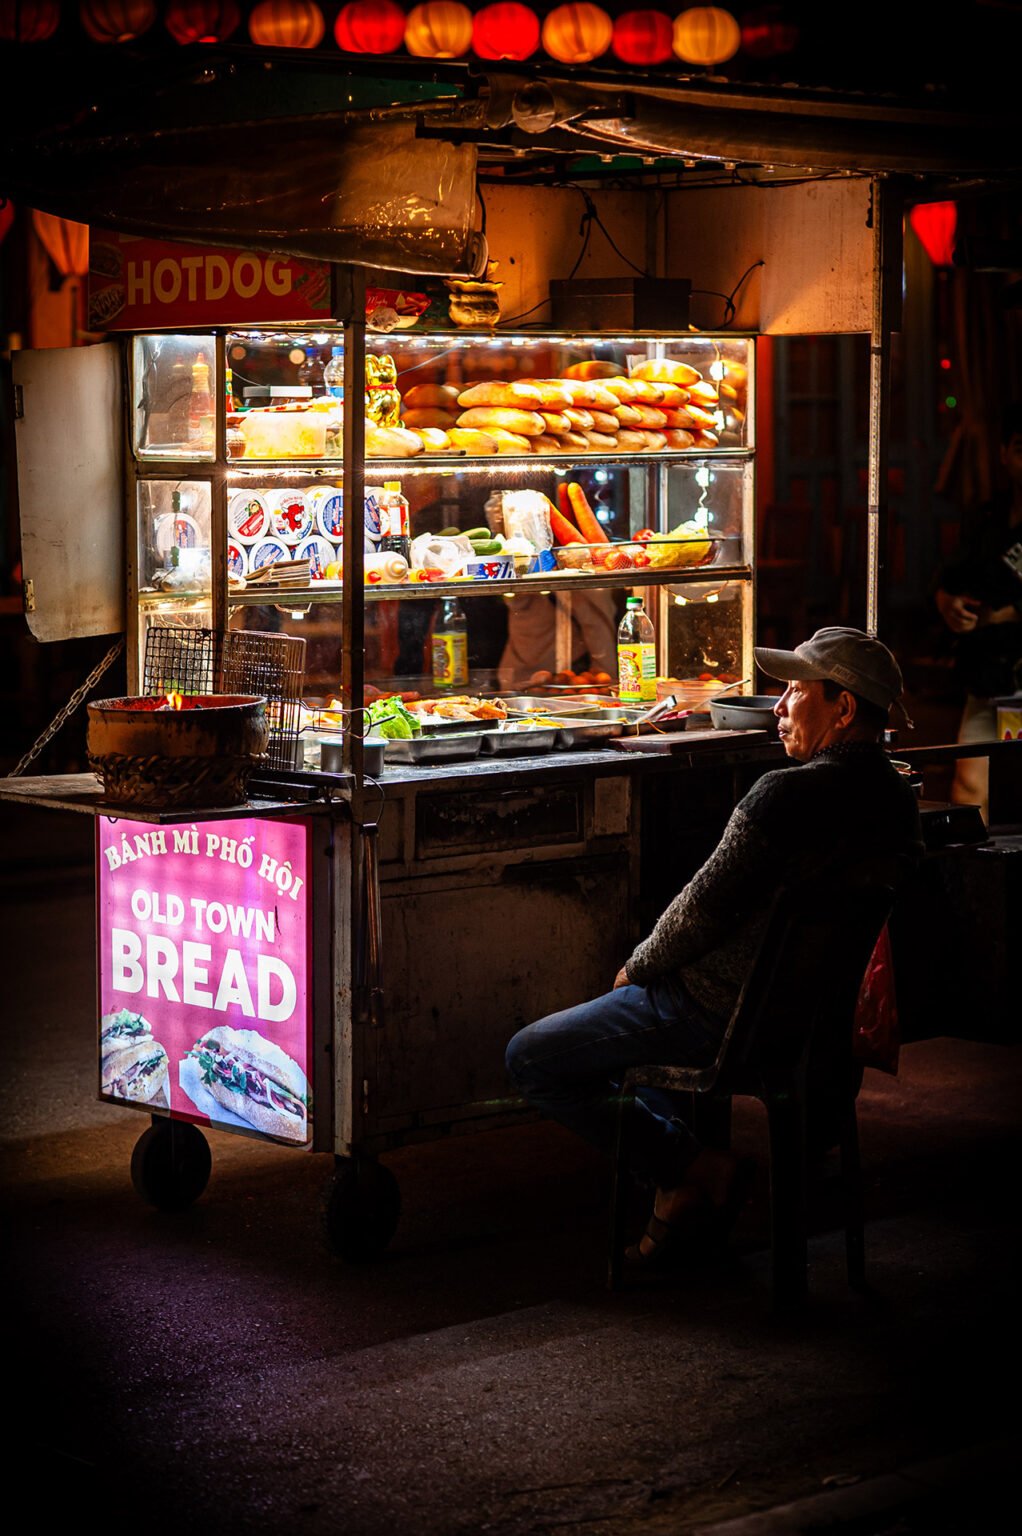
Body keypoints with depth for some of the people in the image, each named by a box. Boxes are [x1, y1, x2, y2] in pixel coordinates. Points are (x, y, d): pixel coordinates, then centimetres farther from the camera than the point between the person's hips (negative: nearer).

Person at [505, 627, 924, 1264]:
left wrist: (639, 967, -3)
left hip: (724, 1013, -9)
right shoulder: (897, 797, 1)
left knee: (531, 1058, 3)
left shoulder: (787, 795, -26)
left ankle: (697, 1169, 1)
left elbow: (705, 909, -23)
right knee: (633, 1007, 35)